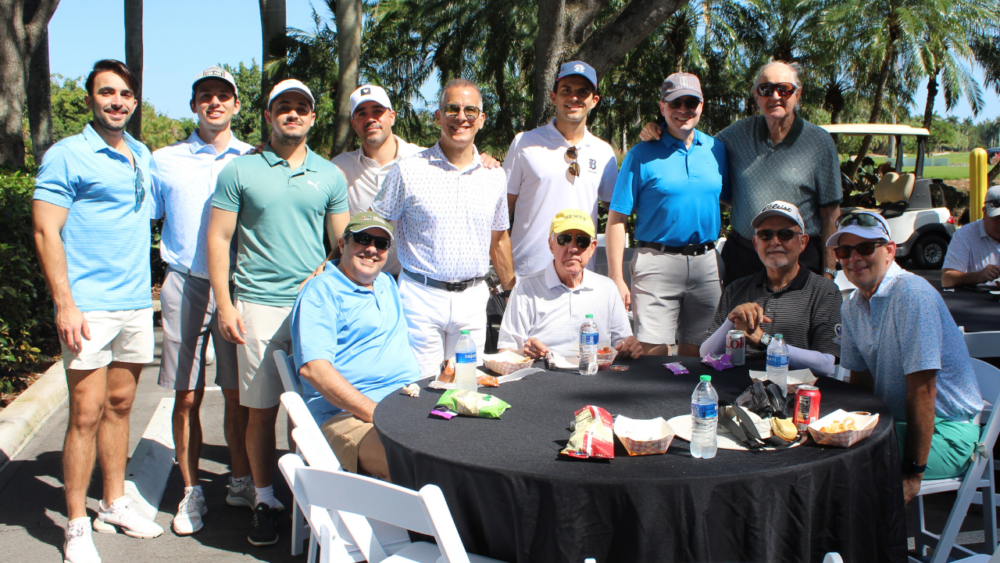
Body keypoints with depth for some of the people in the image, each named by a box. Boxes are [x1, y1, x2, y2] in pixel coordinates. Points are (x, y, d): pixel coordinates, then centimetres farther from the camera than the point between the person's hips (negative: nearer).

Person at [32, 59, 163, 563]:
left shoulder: (143, 156, 14)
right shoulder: (66, 156, -5)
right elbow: (46, 233, -9)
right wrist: (64, 304, -16)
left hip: (137, 304, 6)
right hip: (89, 307, -6)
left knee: (120, 406, 13)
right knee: (86, 414, -4)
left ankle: (114, 503, 25)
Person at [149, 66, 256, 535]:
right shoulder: (165, 161, 8)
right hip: (186, 286, 0)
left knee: (238, 392, 5)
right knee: (186, 395, 3)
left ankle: (241, 482, 21)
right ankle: (191, 492, 14)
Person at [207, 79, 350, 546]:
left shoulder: (329, 176, 10)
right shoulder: (240, 171, 3)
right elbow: (218, 239, 2)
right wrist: (224, 305, -5)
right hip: (259, 305, -2)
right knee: (262, 409, 3)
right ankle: (264, 499, 17)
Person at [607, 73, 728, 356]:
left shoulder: (716, 149, 10)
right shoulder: (642, 155, -2)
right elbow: (617, 218, -5)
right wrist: (616, 279, -11)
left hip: (706, 262, 4)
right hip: (657, 262, -4)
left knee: (695, 354, 12)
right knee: (652, 354, -7)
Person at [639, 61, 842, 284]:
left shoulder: (820, 142, -1)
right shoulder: (740, 132, 6)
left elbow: (831, 212, -1)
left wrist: (828, 272, -4)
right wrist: (658, 134, 1)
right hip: (742, 256, 3)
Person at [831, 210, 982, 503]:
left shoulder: (912, 294, -19)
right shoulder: (852, 307, 7)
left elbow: (923, 390, -22)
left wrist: (913, 474, -21)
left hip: (944, 431, -8)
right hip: (897, 423, 8)